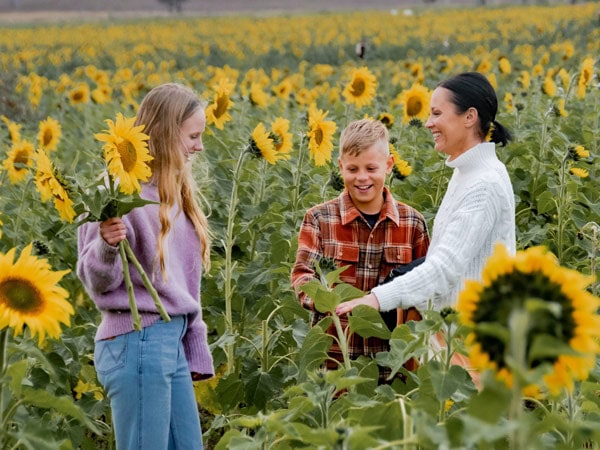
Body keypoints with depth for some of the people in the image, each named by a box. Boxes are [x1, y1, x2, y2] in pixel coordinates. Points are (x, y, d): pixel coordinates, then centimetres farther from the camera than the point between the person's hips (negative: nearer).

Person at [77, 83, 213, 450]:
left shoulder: (173, 193, 14)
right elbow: (96, 281, -10)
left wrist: (197, 350, 18)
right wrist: (107, 246, -31)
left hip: (172, 342, 9)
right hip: (137, 342, -9)